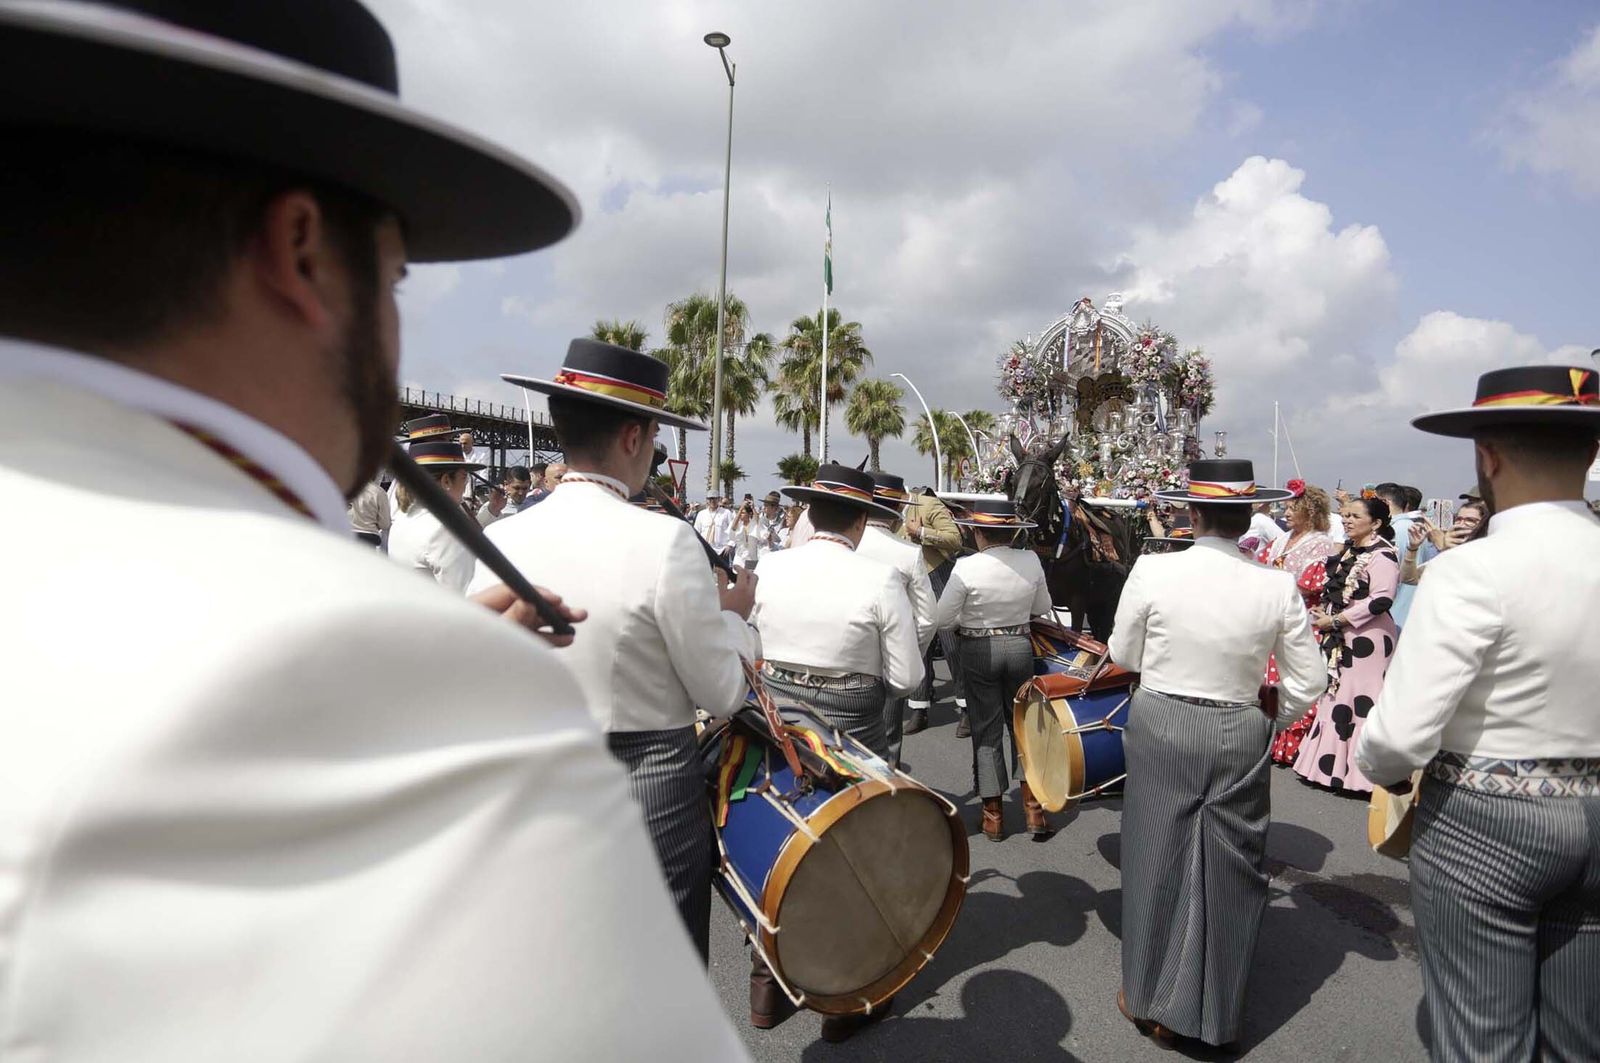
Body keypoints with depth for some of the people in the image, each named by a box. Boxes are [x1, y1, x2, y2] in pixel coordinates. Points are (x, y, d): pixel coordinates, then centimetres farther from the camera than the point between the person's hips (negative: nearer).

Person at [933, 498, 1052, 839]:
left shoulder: (966, 567, -19)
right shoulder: (1031, 561, -8)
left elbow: (942, 621, -12)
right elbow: (1043, 608, 7)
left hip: (978, 650, -3)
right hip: (1020, 646, 3)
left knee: (986, 729, 9)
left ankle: (993, 814, 18)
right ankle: (1033, 806, 19)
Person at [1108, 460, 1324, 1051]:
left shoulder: (1151, 570, -14)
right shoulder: (1278, 586, -10)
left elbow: (1123, 655, -2)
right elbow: (1308, 681, -3)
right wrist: (1270, 715, 15)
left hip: (1159, 728, -1)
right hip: (1238, 737, 1)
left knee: (1156, 861, 15)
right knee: (1227, 872, 16)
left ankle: (1149, 998, 30)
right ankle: (1214, 1013, 32)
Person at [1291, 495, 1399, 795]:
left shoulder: (1382, 553, -12)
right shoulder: (1349, 550, 15)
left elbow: (1382, 599, -21)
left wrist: (1336, 620, -17)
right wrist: (1326, 611, 7)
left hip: (1366, 638, -9)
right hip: (1340, 638, 9)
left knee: (1360, 701, -5)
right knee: (1336, 699, 12)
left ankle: (1358, 770, 2)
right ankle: (1332, 763, 20)